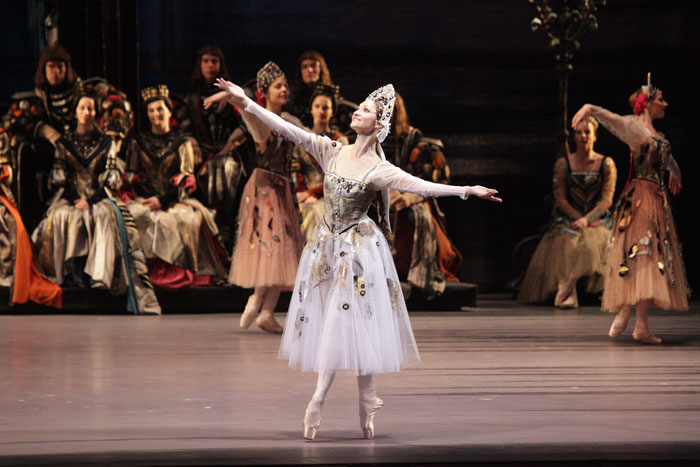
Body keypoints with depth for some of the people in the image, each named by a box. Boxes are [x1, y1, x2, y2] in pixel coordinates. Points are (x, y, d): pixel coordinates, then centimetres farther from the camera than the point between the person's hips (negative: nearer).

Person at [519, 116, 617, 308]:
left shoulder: (606, 164, 5)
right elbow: (560, 199, 1)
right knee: (568, 244, -31)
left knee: (594, 242, -32)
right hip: (568, 219, 0)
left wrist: (587, 220, -18)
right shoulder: (563, 164, 6)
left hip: (598, 219, 0)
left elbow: (607, 200, -3)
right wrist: (580, 218, -12)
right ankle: (567, 294, -38)